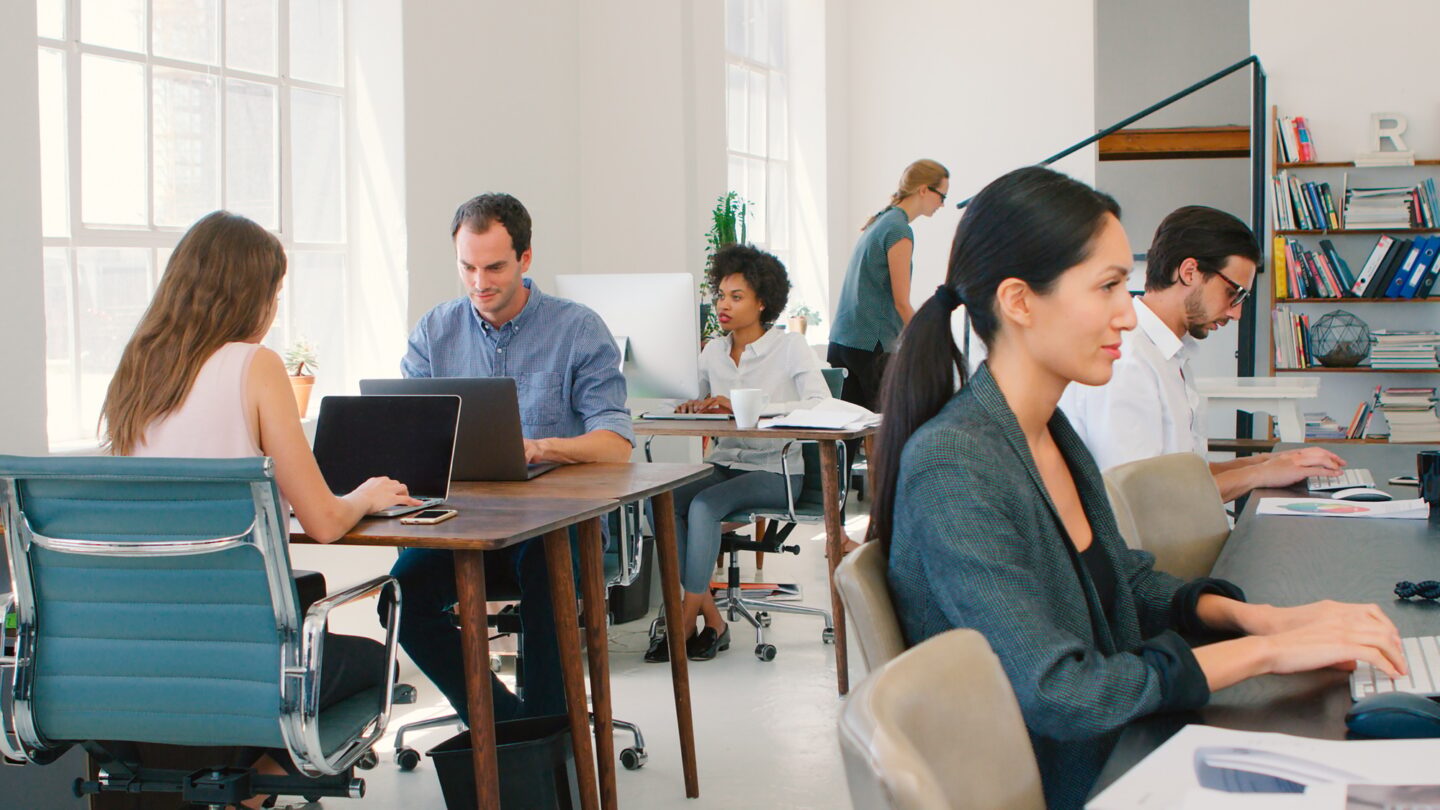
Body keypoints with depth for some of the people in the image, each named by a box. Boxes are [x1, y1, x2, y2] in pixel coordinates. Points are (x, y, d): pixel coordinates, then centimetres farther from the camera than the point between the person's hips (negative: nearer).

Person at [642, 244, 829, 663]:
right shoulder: (713, 352, 12)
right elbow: (702, 408, 19)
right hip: (723, 466, 5)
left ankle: (686, 622, -21)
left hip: (775, 471, -5)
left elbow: (821, 405, -19)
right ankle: (711, 619, -18)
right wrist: (693, 409, -9)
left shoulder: (790, 347, -4)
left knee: (704, 505, -32)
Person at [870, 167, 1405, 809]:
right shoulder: (949, 469, -22)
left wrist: (1257, 616, 0)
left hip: (1116, 756, 8)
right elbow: (1055, 695, -26)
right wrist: (1264, 651, -20)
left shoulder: (1054, 432, 5)